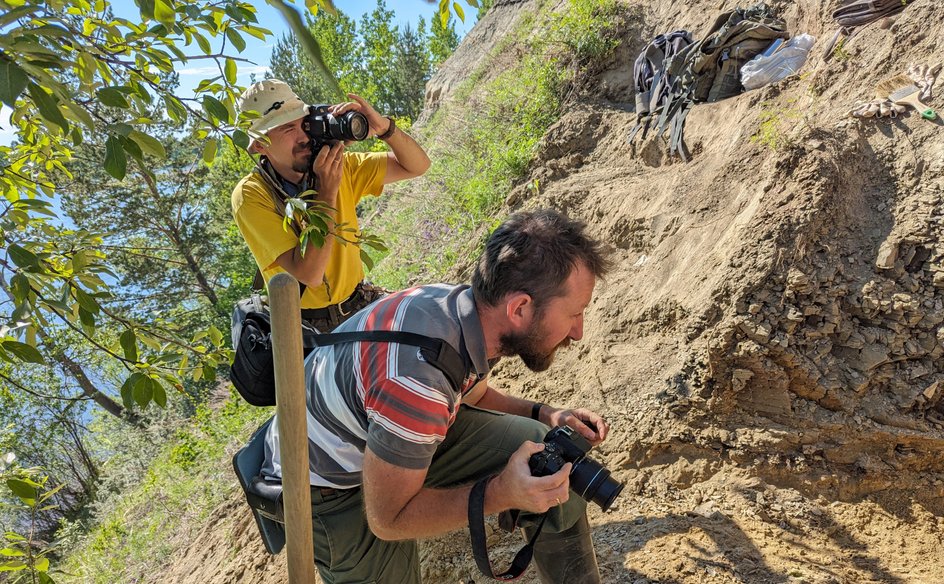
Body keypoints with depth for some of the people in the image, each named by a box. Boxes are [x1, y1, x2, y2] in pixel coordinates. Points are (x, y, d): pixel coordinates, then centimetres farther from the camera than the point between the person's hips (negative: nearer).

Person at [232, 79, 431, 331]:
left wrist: (384, 127, -20)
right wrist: (327, 191, -27)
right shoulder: (250, 195, -18)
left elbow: (417, 166, -2)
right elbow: (309, 274, -26)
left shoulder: (339, 165, -4)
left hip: (360, 301, 4)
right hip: (307, 326, -4)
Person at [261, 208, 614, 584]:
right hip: (330, 484, -6)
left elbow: (471, 393, 9)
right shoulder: (416, 376, -41)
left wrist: (545, 415, -6)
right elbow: (388, 518, -25)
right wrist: (501, 493, -35)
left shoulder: (466, 305, -16)